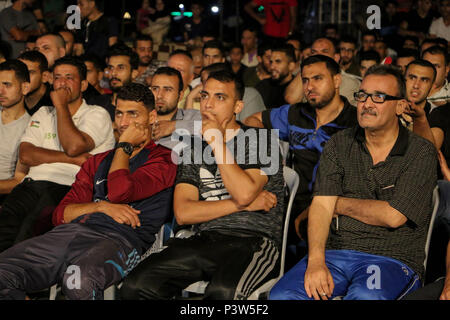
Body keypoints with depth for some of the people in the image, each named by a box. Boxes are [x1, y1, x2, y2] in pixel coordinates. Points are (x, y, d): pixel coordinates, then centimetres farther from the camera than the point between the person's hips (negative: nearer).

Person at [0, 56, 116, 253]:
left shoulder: (96, 115, 14)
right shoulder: (43, 114, 27)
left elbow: (74, 146, -8)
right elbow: (25, 155, 10)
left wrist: (61, 105, 4)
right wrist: (71, 158, -2)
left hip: (69, 187, -4)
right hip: (33, 183, 4)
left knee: (33, 225, -35)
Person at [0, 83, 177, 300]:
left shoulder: (163, 160, 12)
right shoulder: (97, 162, 30)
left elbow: (120, 191, -9)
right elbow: (61, 214, 19)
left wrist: (125, 146, 9)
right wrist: (102, 206, 0)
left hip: (118, 239, -5)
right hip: (73, 231, 6)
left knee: (79, 281, -41)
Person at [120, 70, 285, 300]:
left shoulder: (260, 140, 6)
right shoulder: (194, 149, 19)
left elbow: (244, 192, -14)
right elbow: (182, 213, 5)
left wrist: (217, 141, -4)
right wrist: (245, 204, -4)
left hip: (253, 240, -4)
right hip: (204, 240, 5)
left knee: (223, 291, -39)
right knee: (135, 286, -20)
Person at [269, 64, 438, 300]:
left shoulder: (421, 152, -1)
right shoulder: (339, 144, 11)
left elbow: (393, 216, -10)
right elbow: (321, 205, 0)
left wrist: (340, 204, 3)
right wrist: (315, 261, -16)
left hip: (392, 259, -3)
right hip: (335, 252, 3)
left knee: (365, 296, -37)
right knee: (281, 295, -23)